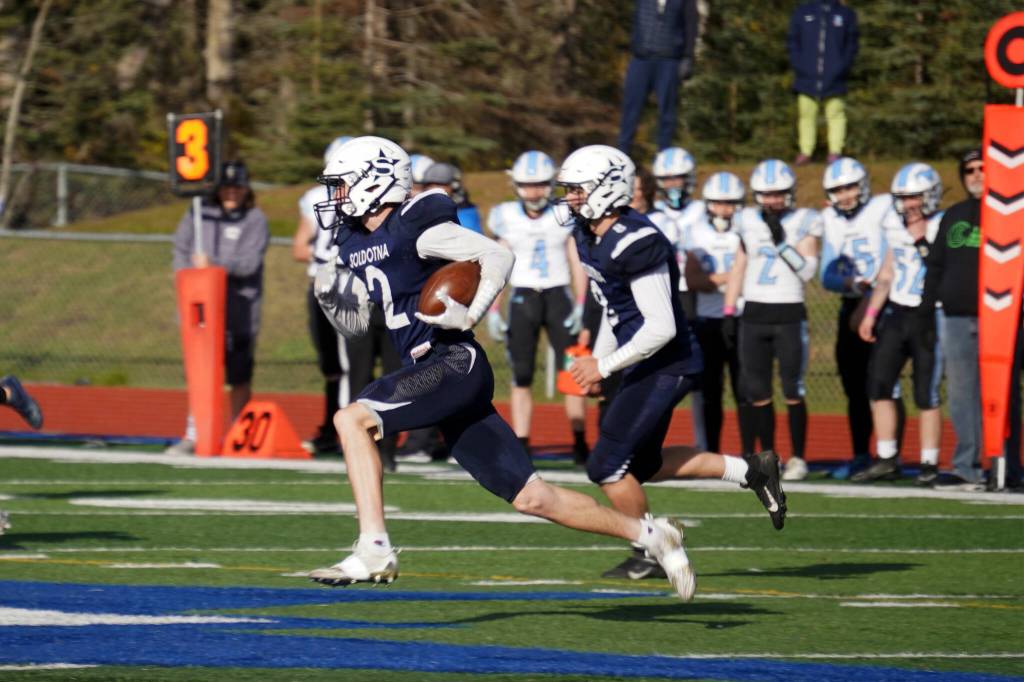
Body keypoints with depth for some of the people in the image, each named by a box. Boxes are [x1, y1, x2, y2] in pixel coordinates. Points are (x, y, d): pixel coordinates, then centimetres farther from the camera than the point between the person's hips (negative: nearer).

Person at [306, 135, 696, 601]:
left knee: (352, 420, -20)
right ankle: (646, 534, 14)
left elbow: (497, 256, -13)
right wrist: (333, 297, 5)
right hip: (427, 370, 9)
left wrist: (469, 315, -21)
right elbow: (355, 323, 25)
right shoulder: (353, 242, 16)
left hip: (455, 364, -9)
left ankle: (374, 550, -22)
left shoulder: (414, 226, -10)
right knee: (530, 497, 6)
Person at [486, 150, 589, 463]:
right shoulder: (507, 219, 3)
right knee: (521, 377, 0)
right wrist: (493, 311, 4)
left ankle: (580, 443, -2)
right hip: (522, 299, 1)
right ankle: (521, 446, 2)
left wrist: (581, 306, -6)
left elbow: (577, 264, 3)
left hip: (559, 296, -1)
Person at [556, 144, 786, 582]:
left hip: (666, 365, -10)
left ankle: (648, 554, 11)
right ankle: (751, 471, 25)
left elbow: (660, 327, -25)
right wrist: (596, 358, 13)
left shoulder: (634, 245, -24)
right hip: (646, 365, 10)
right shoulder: (591, 237, 6)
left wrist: (605, 366, -19)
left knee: (607, 466, -6)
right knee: (641, 466, 18)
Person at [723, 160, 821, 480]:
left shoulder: (804, 222, -1)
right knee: (757, 393, 4)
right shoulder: (750, 220, 9)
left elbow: (807, 270, -10)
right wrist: (728, 312, 9)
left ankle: (798, 458, 2)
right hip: (754, 315, 4)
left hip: (789, 316, -4)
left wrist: (781, 240, -18)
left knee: (793, 391, -5)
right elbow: (738, 269, 14)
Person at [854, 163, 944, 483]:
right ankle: (886, 460, 10)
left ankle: (929, 463, 6)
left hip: (927, 320, -6)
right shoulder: (896, 226, 9)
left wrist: (922, 242, -22)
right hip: (895, 313, 6)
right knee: (878, 385, 3)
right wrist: (871, 314, 15)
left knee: (926, 394, -3)